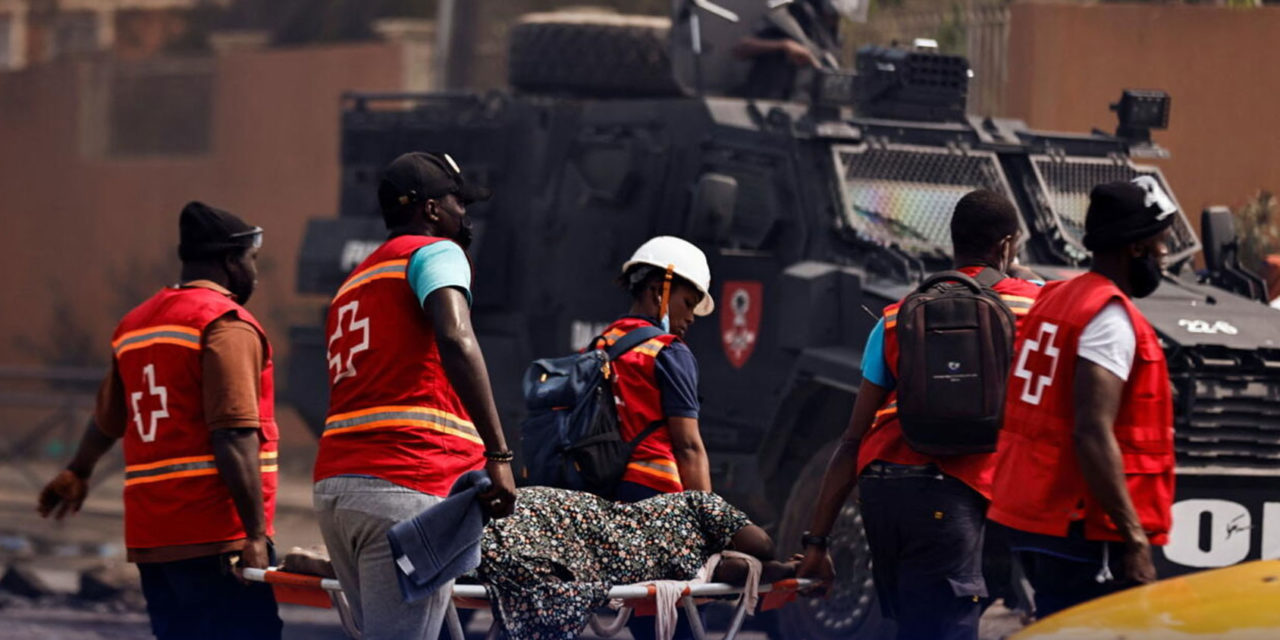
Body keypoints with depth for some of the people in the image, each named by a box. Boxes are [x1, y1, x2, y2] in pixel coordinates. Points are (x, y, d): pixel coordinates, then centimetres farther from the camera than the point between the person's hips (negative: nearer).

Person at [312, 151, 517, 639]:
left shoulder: (353, 284, 29)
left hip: (334, 485, 8)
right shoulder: (436, 252, 3)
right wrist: (497, 454, -21)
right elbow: (455, 340, -16)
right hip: (407, 488, -8)